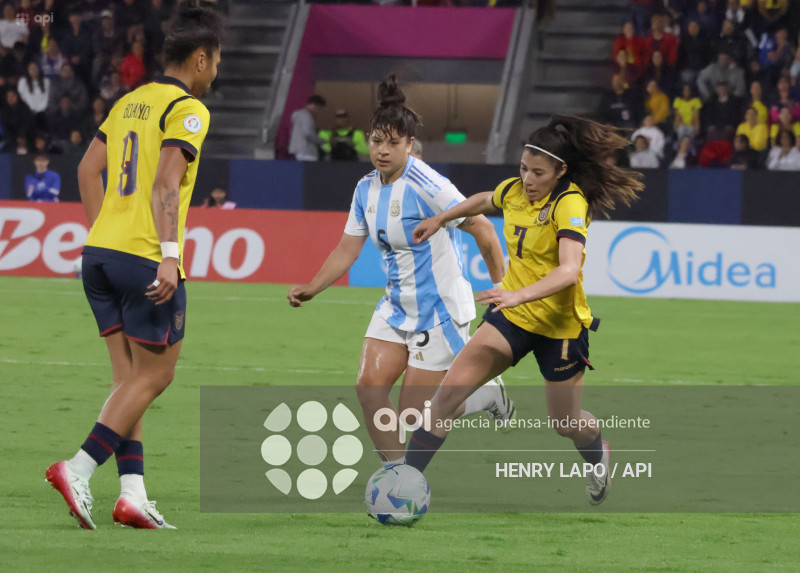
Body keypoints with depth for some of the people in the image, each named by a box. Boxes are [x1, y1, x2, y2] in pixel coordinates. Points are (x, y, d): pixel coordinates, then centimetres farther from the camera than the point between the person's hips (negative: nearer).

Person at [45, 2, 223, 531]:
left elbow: (88, 169, 19)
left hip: (102, 251, 8)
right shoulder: (187, 110, -8)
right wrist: (170, 255, -25)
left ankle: (133, 494, 2)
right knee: (155, 375, 0)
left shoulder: (130, 103, 16)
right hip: (146, 257, -8)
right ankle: (78, 470, -12)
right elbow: (166, 183, -20)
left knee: (130, 378, 9)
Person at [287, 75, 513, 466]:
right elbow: (347, 249, 8)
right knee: (369, 386, -8)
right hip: (397, 307, 7)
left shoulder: (425, 186, -20)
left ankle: (488, 395, 21)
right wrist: (311, 288, -6)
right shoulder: (366, 189, 3)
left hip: (439, 309, -7)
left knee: (413, 414, -5)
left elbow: (482, 230, -16)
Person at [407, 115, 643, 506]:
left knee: (566, 424, 12)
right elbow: (484, 201, 24)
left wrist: (519, 295, -51)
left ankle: (598, 457, 49)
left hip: (560, 323, -5)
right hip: (510, 314, 5)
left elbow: (568, 271, -38)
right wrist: (440, 219, 27)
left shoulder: (571, 204, -24)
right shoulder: (515, 191, -4)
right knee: (451, 389, -15)